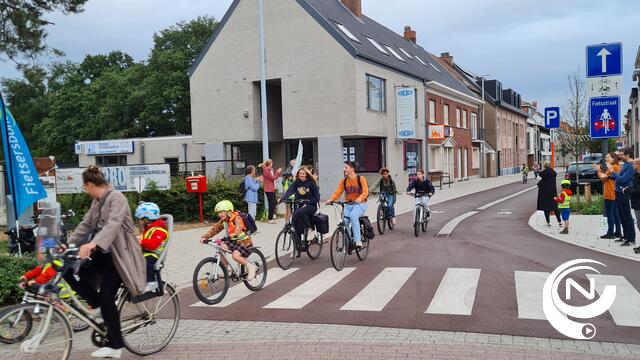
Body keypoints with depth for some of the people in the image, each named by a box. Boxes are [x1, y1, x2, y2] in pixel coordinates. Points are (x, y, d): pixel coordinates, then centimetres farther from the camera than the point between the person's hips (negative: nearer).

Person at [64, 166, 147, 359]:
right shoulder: (97, 201, 11)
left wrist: (93, 243, -46)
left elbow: (113, 224, -33)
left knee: (106, 297, -12)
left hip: (119, 254, -9)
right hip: (104, 252, 9)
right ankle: (98, 305, 11)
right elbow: (85, 224, 15)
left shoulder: (116, 197, -17)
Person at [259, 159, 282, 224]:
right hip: (269, 190, -9)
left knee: (273, 204, 10)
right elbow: (272, 178, -16)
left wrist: (279, 172, 10)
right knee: (271, 204, -7)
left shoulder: (270, 170, 17)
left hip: (272, 189, 9)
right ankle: (270, 219, -3)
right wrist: (277, 172, -7)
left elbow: (275, 177, 21)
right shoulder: (266, 171, -12)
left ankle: (271, 218, 16)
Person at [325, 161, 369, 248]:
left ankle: (358, 240, -30)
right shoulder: (343, 181, 5)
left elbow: (365, 192, -19)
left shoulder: (361, 179, -8)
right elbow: (338, 192, -1)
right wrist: (331, 199, -21)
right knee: (344, 221, -19)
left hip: (360, 204, -4)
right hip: (348, 204, 4)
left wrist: (360, 199, -39)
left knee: (353, 216, -34)